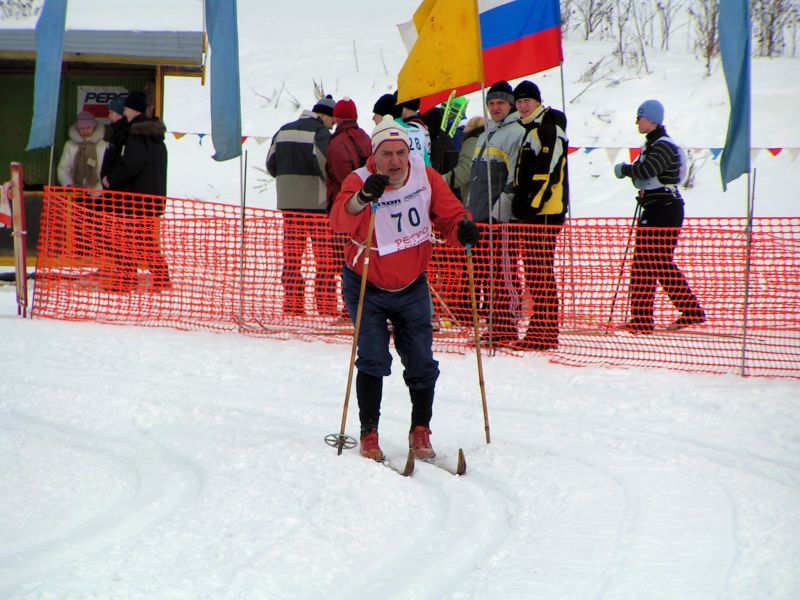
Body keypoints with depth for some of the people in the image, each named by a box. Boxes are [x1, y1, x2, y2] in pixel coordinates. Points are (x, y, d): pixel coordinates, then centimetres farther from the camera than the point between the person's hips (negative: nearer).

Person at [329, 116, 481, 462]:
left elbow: (449, 213, -4)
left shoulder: (426, 178, -10)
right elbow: (340, 221, -39)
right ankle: (368, 434, 0)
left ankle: (420, 431, 18)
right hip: (367, 287, -3)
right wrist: (363, 198, -59)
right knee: (374, 360, -13)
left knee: (421, 363, 1)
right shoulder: (359, 182, -21)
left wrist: (462, 228, -28)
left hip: (412, 288, 3)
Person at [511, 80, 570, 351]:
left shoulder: (549, 128, -9)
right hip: (532, 210, 10)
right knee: (533, 268, 11)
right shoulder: (530, 128, 22)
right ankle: (540, 326, 15)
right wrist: (521, 204, 20)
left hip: (546, 211, -10)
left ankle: (547, 331, -12)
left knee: (541, 269, -11)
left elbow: (548, 170, -18)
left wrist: (534, 202, -20)